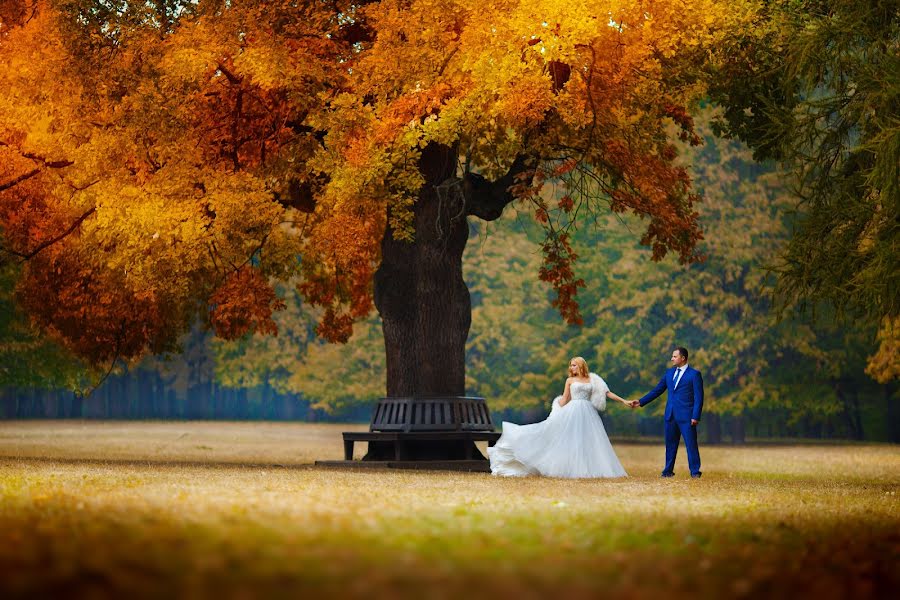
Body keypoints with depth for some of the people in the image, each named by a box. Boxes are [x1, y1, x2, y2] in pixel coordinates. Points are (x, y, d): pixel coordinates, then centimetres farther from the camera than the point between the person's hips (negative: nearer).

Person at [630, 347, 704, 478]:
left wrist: (695, 417, -14)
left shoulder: (694, 374, -4)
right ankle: (668, 471, 17)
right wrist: (641, 402, 14)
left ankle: (695, 472, 2)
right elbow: (657, 390, 18)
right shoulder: (669, 372, 14)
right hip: (670, 415, 6)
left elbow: (698, 397, -7)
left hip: (686, 416, -6)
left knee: (691, 443, -4)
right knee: (670, 443, 10)